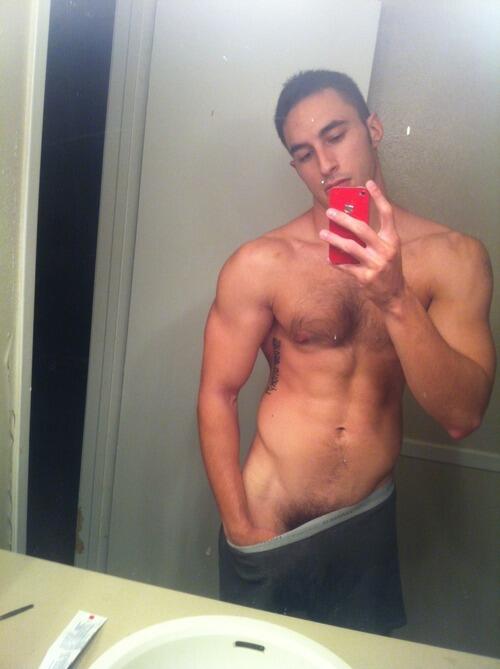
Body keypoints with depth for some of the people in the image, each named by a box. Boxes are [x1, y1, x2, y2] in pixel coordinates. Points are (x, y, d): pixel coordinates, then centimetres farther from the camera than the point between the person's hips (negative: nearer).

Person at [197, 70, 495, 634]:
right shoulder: (261, 265, -14)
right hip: (268, 529, -1)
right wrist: (241, 529, -7)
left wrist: (395, 298, -29)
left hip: (371, 524, 2)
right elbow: (217, 396, -8)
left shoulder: (453, 258, -9)